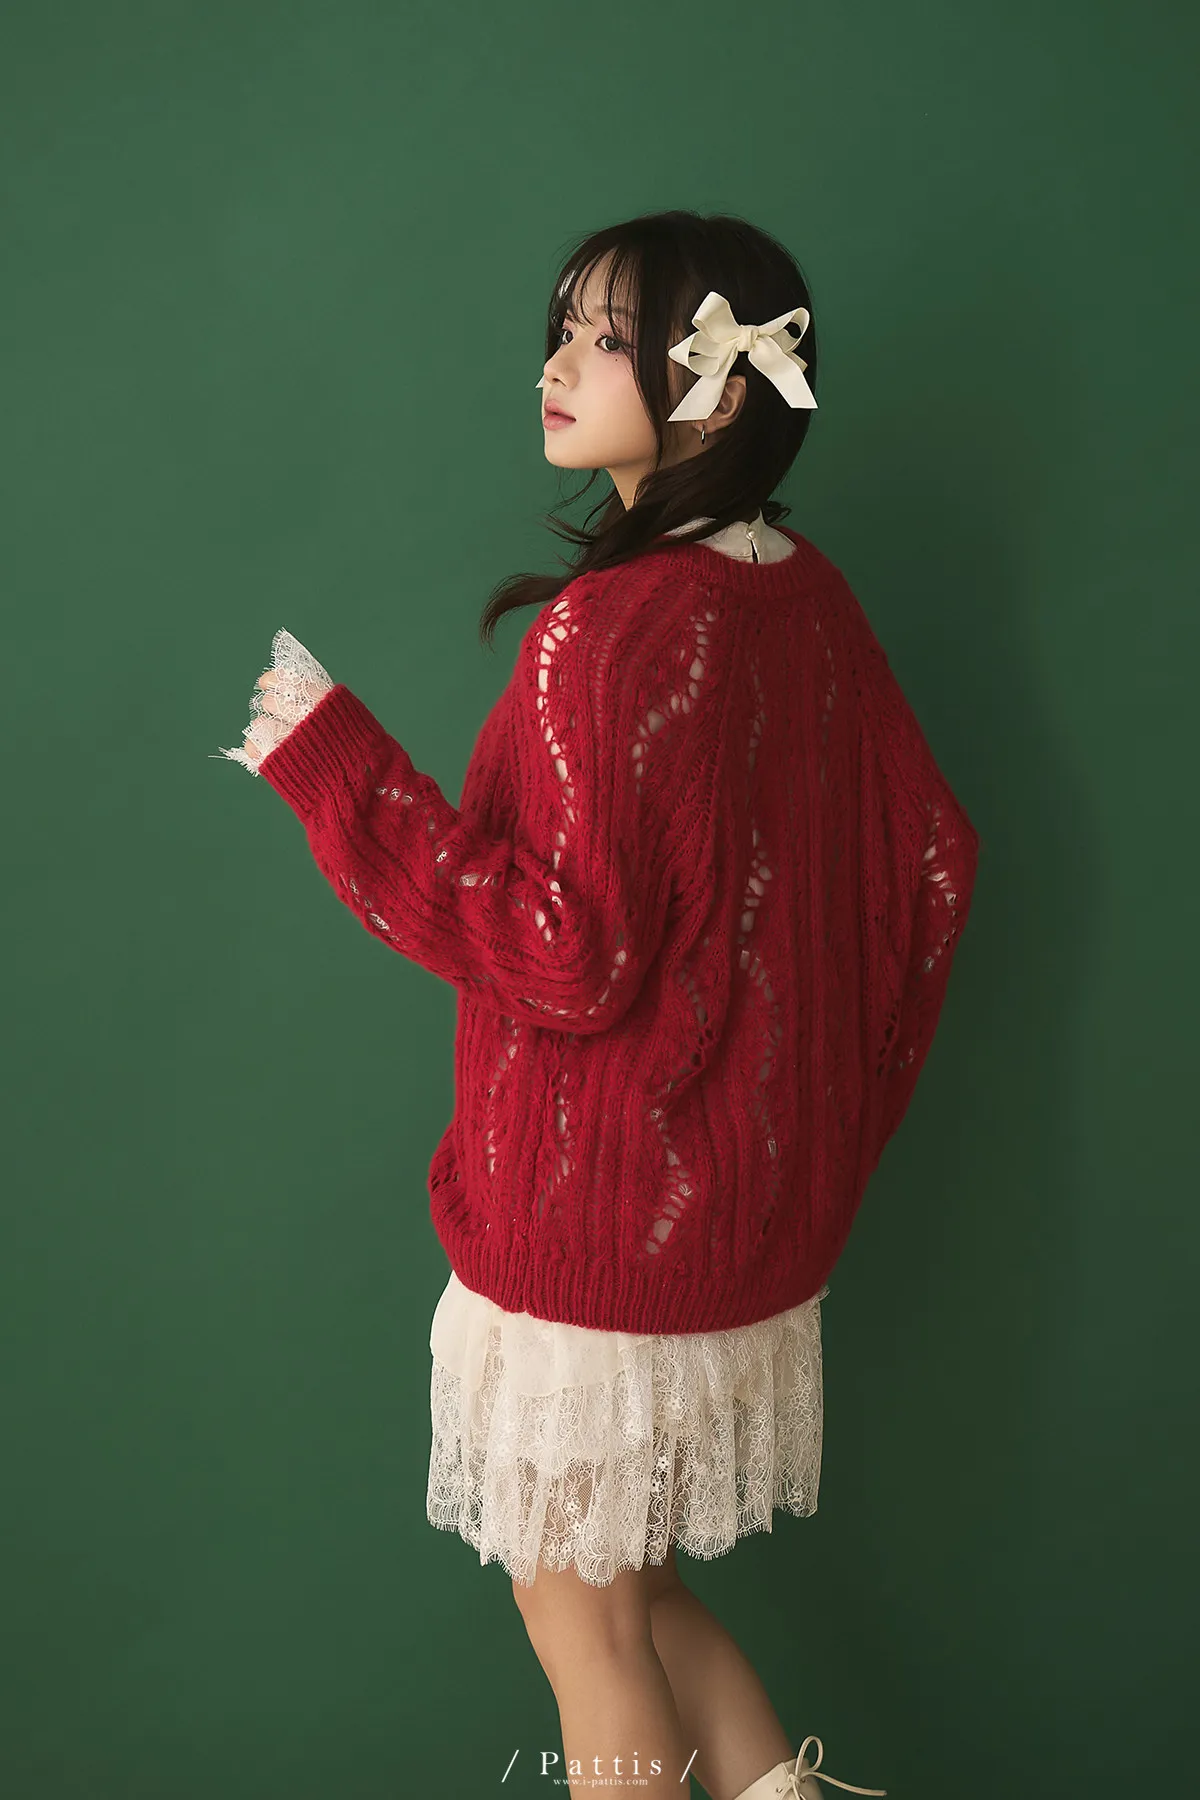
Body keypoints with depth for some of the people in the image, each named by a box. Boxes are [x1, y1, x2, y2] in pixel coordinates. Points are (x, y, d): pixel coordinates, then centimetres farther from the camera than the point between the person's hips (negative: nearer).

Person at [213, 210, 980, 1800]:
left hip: (605, 1220, -8)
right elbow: (929, 868, 9)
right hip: (758, 1202, 8)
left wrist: (332, 758, -18)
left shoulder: (611, 627, -21)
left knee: (584, 1619, 12)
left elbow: (570, 954, -23)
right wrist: (832, 1117, 19)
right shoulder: (812, 605, 3)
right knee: (623, 1580, 25)